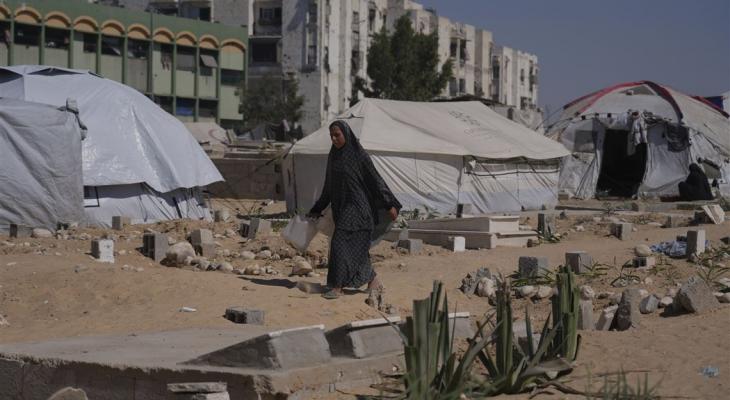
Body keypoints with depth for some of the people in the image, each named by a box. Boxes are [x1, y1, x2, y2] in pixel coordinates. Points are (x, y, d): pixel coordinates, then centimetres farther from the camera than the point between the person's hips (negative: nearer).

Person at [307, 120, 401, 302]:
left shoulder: (359, 154, -10)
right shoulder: (333, 156, 10)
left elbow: (375, 179, -7)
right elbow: (329, 186, 18)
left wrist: (390, 205, -7)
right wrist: (317, 209, 19)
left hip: (356, 206, -7)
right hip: (341, 207, 7)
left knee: (340, 243, -13)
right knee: (356, 249, 8)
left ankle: (337, 287, -7)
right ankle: (375, 284, 18)